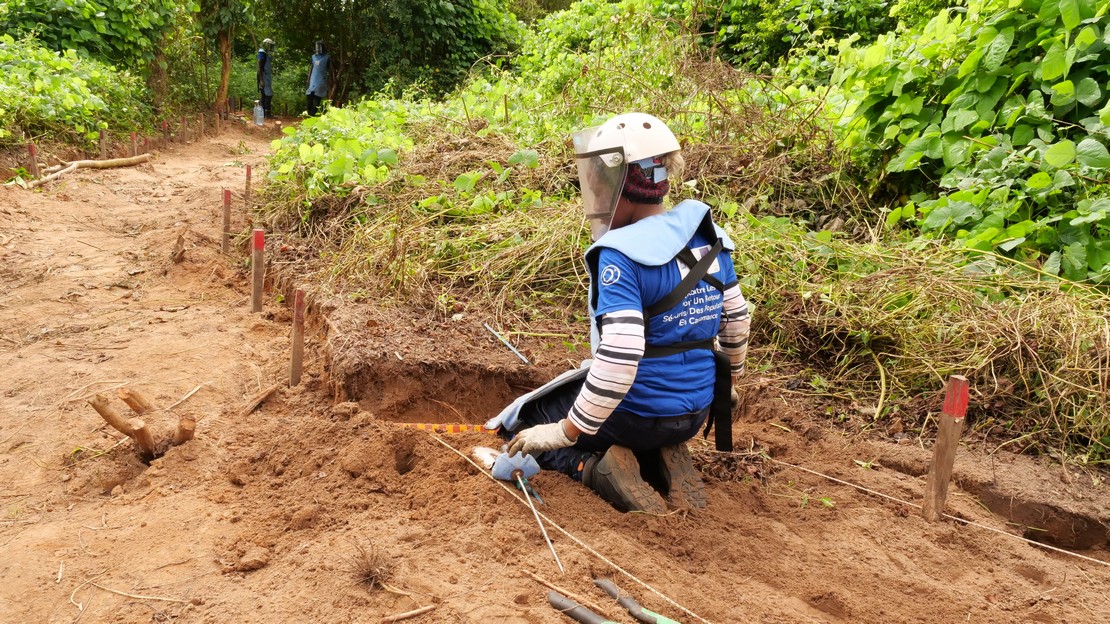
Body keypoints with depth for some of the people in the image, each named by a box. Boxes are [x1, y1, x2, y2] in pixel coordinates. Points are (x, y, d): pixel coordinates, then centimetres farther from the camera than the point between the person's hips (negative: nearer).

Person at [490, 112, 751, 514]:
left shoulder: (621, 256, -24)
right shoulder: (709, 238, -1)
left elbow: (619, 358, -31)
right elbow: (737, 320, 11)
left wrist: (564, 433, -21)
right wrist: (728, 378, 29)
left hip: (635, 414, -6)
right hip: (695, 412, 7)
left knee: (519, 426, 18)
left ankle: (595, 466, -8)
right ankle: (667, 459, 10)